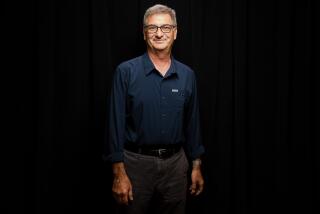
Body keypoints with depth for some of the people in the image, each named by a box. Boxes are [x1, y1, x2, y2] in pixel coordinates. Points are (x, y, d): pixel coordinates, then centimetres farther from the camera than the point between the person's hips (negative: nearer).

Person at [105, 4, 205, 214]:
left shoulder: (187, 75, 3)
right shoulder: (126, 71, -7)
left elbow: (192, 122, 9)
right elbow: (117, 123, -9)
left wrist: (197, 166, 9)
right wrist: (119, 173, -12)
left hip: (176, 162, 3)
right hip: (137, 162, -3)